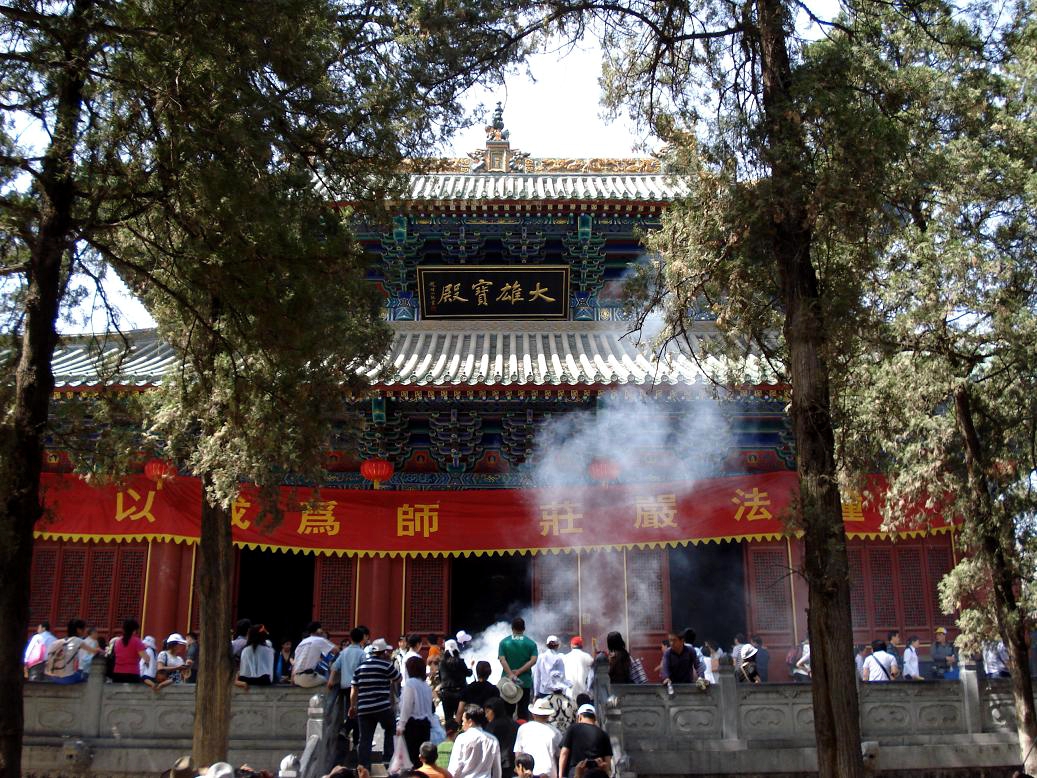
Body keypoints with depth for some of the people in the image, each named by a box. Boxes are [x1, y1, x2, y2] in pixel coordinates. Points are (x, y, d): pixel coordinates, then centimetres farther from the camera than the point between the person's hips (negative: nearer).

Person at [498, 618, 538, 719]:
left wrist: (511, 675, -18)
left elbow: (502, 659, -11)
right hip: (525, 681, -1)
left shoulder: (504, 642, 0)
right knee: (523, 710, 6)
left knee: (508, 709, 9)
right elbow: (533, 660, -12)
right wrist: (519, 671, -13)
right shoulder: (531, 643, -1)